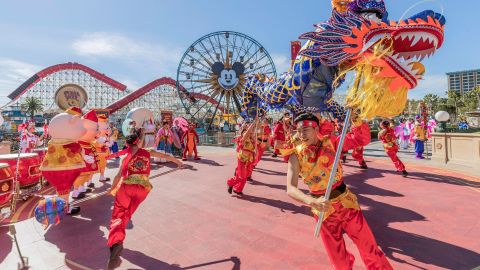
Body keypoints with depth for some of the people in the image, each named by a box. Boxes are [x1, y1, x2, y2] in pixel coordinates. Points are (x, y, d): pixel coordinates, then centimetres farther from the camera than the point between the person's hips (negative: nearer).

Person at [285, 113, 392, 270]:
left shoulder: (330, 142, -9)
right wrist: (312, 201, -40)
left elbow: (362, 139, -10)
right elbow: (291, 189, -24)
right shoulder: (296, 155, -15)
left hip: (345, 202, 1)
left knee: (368, 247, 14)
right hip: (323, 209, 0)